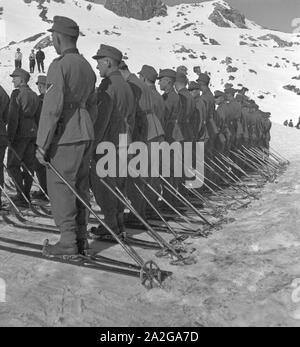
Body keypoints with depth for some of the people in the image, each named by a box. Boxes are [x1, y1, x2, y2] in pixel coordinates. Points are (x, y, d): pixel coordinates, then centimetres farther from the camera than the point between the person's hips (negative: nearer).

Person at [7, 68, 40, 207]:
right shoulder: (34, 95, 13)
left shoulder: (17, 93, -10)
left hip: (20, 133, -7)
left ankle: (22, 196, -5)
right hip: (32, 132, 8)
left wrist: (10, 136, -13)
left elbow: (13, 116, -15)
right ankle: (26, 195, 16)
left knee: (12, 165, -1)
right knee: (28, 164, 10)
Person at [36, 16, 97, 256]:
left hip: (65, 137, -8)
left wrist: (42, 145, -14)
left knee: (60, 187, -1)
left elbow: (52, 108, -17)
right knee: (80, 187, 12)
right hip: (86, 133, 8)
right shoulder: (87, 66, 14)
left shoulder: (59, 66, -12)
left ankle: (68, 243, 5)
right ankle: (81, 238, 20)